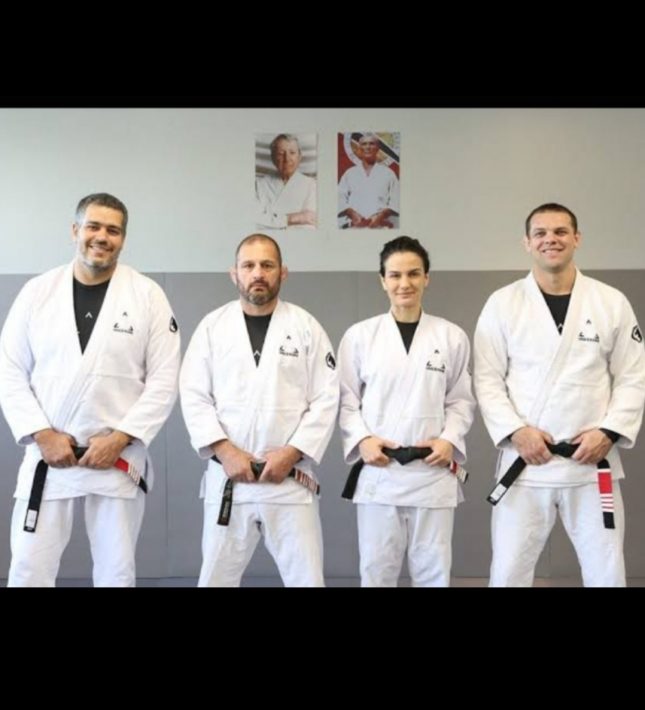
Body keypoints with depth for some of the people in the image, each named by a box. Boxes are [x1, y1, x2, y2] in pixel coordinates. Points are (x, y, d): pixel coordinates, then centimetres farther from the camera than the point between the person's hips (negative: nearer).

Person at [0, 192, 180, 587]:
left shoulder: (147, 295, -3)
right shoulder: (38, 291, 2)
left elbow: (165, 379, -5)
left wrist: (120, 437, -13)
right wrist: (42, 435, -9)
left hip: (119, 456, -1)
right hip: (49, 452, 1)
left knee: (117, 569, 11)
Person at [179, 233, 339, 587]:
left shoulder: (306, 327, 3)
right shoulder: (212, 326, 4)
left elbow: (326, 400, -1)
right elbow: (194, 397, 0)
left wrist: (292, 453, -11)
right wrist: (225, 451, -11)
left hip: (290, 477, 0)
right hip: (227, 477, 1)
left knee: (306, 577, 5)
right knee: (217, 576, 10)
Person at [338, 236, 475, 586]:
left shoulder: (452, 336, 3)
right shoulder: (359, 335, 1)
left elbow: (461, 400, 8)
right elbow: (345, 399, 4)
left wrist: (450, 439, -7)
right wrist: (361, 439, -10)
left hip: (433, 473, 1)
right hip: (377, 472, 0)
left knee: (433, 570, 10)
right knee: (376, 569, 9)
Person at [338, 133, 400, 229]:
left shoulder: (388, 173, 16)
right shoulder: (349, 173, 20)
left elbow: (395, 201, 7)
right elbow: (341, 198, 10)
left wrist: (381, 215, -11)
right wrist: (353, 214, -8)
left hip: (381, 225, -1)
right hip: (354, 226, 1)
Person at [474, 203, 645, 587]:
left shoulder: (612, 303, 3)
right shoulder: (502, 303, 1)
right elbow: (488, 379, -1)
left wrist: (610, 432, -9)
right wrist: (516, 430, -13)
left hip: (592, 461, 1)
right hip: (525, 460, -1)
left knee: (607, 573, 11)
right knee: (508, 571, 7)